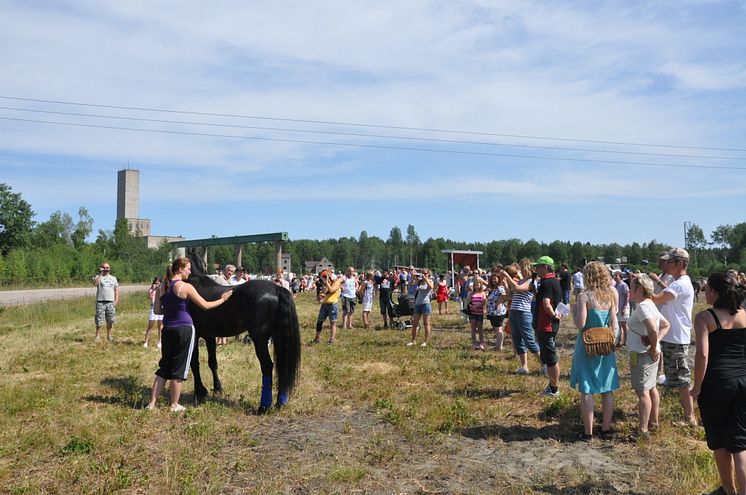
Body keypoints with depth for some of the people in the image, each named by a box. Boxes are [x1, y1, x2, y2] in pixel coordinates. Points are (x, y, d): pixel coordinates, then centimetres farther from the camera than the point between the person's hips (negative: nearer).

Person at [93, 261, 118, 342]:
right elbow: (95, 283, -18)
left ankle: (109, 336, 16)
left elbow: (116, 290, 15)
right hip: (100, 302, -3)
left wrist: (116, 300, 3)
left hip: (111, 302, 3)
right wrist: (100, 274, -19)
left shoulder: (113, 278, 15)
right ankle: (98, 336, 7)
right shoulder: (98, 277, 4)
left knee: (111, 321, 4)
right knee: (99, 321, -2)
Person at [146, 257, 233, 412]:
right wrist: (222, 299, 3)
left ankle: (152, 403, 14)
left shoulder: (162, 287, 4)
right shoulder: (186, 287, -13)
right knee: (179, 368, 5)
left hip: (167, 329, 6)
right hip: (184, 329, -6)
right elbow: (205, 305, -10)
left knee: (164, 366, 16)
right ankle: (174, 405, 13)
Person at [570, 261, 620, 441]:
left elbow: (580, 324, -19)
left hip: (587, 347, -5)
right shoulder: (610, 296, 0)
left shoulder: (584, 296, -14)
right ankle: (606, 428, 22)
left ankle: (588, 432, 7)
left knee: (586, 390, 3)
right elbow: (614, 325, 3)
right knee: (607, 389, 13)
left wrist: (574, 310, -3)